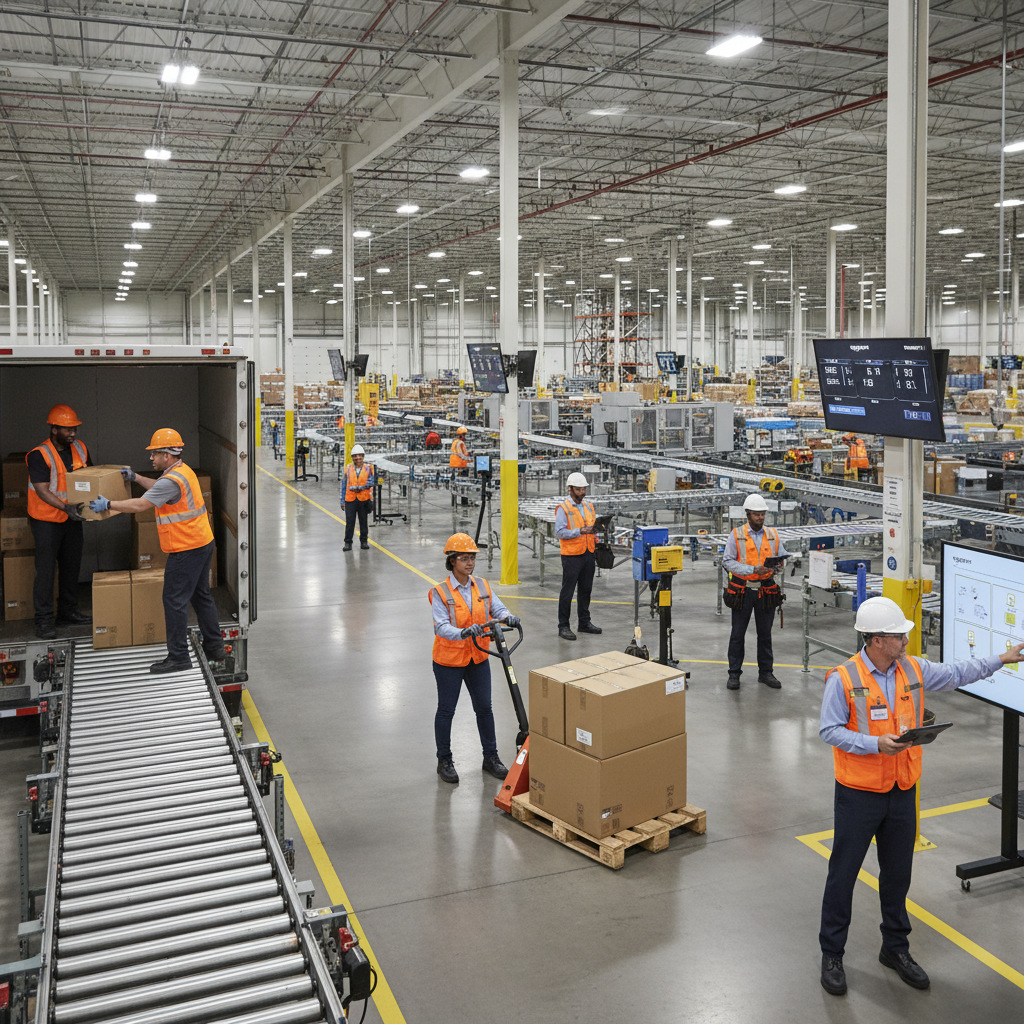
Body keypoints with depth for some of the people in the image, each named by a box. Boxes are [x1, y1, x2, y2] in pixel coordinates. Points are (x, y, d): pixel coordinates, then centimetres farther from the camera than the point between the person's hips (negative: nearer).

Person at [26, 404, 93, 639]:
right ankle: (44, 620, 3)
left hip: (72, 518, 7)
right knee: (46, 570, -3)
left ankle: (68, 612, 27)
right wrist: (66, 507, -37)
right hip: (47, 521, -6)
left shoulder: (80, 449, 2)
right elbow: (42, 491, -25)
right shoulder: (39, 456, -18)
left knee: (72, 567, 14)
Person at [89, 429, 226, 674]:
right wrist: (135, 478, 27)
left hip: (186, 549, -10)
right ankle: (214, 647, 25)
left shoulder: (172, 480, -19)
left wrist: (108, 504, -14)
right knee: (201, 595, 18)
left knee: (174, 601, -4)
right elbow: (158, 487, 31)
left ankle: (178, 657, 0)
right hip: (202, 543, 10)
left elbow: (141, 504, -21)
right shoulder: (183, 470, 13)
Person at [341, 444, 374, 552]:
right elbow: (344, 485, 8)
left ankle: (364, 542, 20)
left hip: (364, 499, 0)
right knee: (349, 522, -2)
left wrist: (357, 487, -13)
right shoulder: (348, 468, 5)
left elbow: (370, 483, -4)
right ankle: (348, 543, 5)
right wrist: (342, 501, 6)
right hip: (350, 499, 0)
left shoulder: (368, 468, 3)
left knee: (363, 522, 9)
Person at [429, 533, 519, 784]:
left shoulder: (482, 586, 1)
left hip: (478, 658, 5)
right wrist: (463, 633, -43)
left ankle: (490, 757, 26)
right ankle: (444, 761, 23)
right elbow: (442, 627, -25)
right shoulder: (440, 592, -16)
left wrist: (508, 617, -28)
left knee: (484, 708, 12)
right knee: (446, 710, 8)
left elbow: (497, 608, -5)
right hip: (449, 660, -5)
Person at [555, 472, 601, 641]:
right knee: (567, 591, -1)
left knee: (586, 589, 14)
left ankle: (584, 622, 25)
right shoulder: (563, 509, -8)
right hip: (571, 555, -6)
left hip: (588, 554, 7)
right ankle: (563, 626, 4)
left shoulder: (588, 506, 14)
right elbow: (559, 532, -17)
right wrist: (580, 531, -26)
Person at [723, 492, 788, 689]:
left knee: (765, 633, 11)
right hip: (743, 590, -2)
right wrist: (753, 569, -20)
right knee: (738, 634, 4)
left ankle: (766, 672, 22)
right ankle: (734, 674, 13)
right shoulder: (736, 535, -2)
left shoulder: (773, 535, 8)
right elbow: (728, 561, -9)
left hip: (766, 590, 3)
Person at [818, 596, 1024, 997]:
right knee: (843, 873, 5)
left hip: (902, 792, 5)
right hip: (859, 794, -5)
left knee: (898, 873, 17)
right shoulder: (844, 679, -16)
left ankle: (895, 948, 35)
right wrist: (875, 744, -24)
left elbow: (956, 673, 16)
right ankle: (831, 954, 19)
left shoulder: (914, 670, 1)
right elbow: (829, 730, -16)